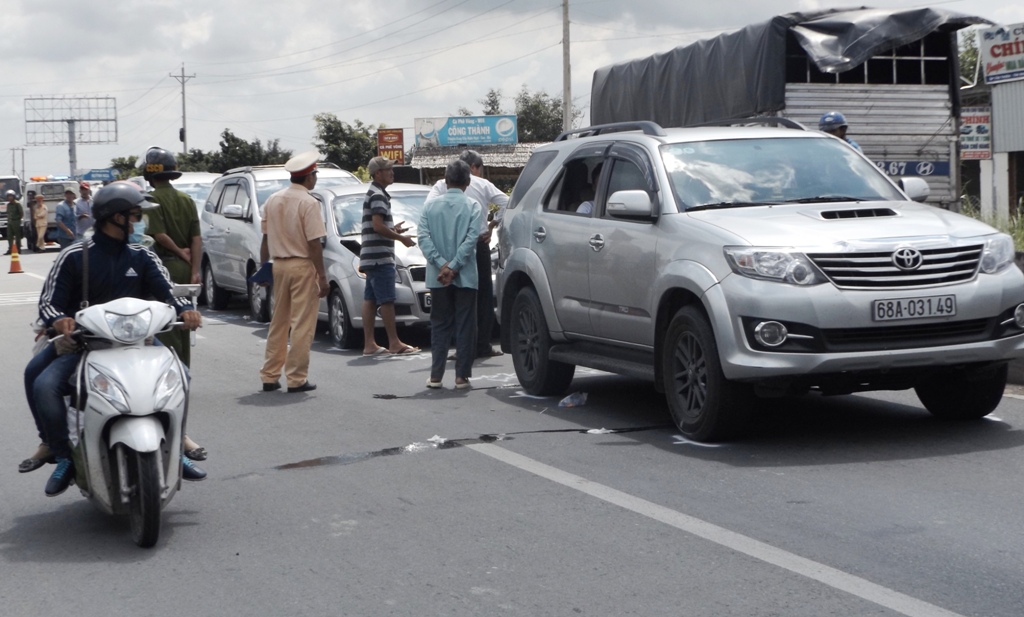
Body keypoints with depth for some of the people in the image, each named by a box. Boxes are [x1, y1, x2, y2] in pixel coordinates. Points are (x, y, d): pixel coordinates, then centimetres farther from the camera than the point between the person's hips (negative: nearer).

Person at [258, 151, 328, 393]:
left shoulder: (272, 200, 6)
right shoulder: (309, 203, -13)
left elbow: (265, 238, 9)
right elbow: (314, 244, -16)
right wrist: (322, 277, -13)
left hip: (278, 266, 6)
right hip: (303, 266, -6)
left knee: (278, 323, 14)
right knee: (302, 325, -1)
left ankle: (269, 376, 17)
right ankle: (296, 379, -1)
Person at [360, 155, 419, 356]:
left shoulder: (373, 194, 20)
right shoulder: (378, 195, -12)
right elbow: (378, 226, -20)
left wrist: (393, 229, 17)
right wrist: (401, 238, -11)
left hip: (371, 257, 10)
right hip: (380, 256, -10)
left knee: (370, 300, 6)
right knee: (386, 300, -7)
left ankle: (369, 344, 6)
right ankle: (394, 343, -5)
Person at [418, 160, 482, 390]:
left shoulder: (431, 205, 4)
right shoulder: (472, 206, -4)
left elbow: (424, 237, -6)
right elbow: (471, 239, -14)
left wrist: (442, 265, -11)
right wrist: (453, 267, -13)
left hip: (437, 278, 3)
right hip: (465, 276, -2)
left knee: (439, 326, 11)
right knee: (464, 327, 3)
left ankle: (436, 375, 9)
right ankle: (462, 376, 2)